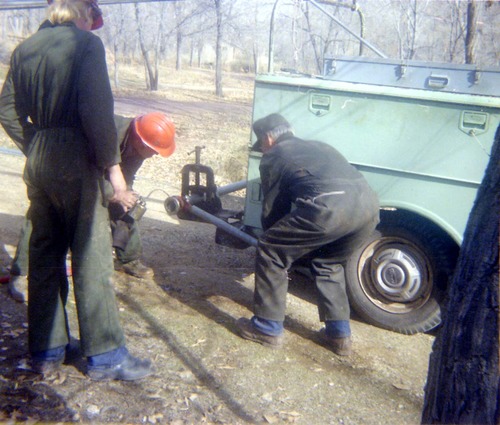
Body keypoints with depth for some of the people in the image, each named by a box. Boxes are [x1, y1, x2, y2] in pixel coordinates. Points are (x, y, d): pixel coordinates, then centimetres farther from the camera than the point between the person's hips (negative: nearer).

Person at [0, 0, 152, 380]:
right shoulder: (86, 43, -6)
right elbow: (96, 111, -16)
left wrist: (35, 149, 17)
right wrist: (113, 166, -12)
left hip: (37, 161, 7)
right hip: (75, 161, -7)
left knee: (43, 254, 13)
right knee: (91, 258, -1)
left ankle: (46, 351, 24)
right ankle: (106, 356, 8)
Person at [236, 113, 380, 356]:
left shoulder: (273, 157, 19)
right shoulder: (316, 146, 37)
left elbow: (273, 209, 20)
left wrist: (276, 241, 40)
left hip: (329, 205, -7)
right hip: (369, 204, 7)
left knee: (270, 252, 13)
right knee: (327, 263, 30)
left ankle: (268, 328, 20)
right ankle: (339, 335, 31)